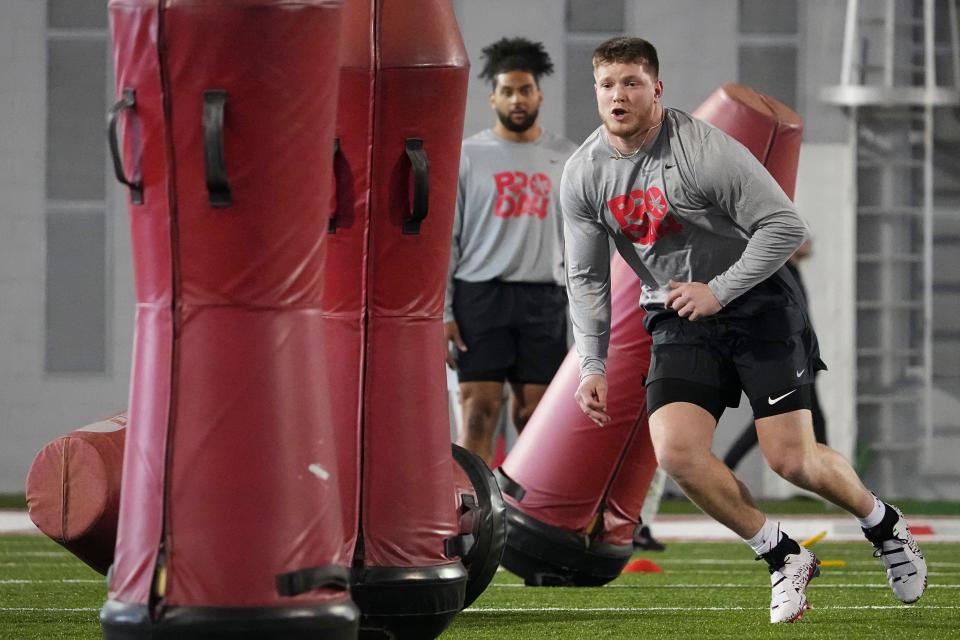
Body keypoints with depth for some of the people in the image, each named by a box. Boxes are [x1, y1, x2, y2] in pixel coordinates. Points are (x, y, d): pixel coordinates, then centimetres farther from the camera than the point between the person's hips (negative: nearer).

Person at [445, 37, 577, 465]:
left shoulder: (565, 158, 10)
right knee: (478, 413, -8)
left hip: (544, 298, 2)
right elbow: (444, 238, 2)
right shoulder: (467, 156, 3)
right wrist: (441, 313, -6)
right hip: (481, 295, -2)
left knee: (535, 417, 1)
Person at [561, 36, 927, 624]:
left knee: (792, 460, -10)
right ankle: (785, 559, 2)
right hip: (678, 320, 5)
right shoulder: (583, 174, -2)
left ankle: (885, 526, 22)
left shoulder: (704, 149, -19)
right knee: (676, 451, -17)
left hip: (757, 304, -4)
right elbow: (587, 277, 8)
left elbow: (785, 226, -17)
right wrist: (593, 365, 0)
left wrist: (718, 291, -19)